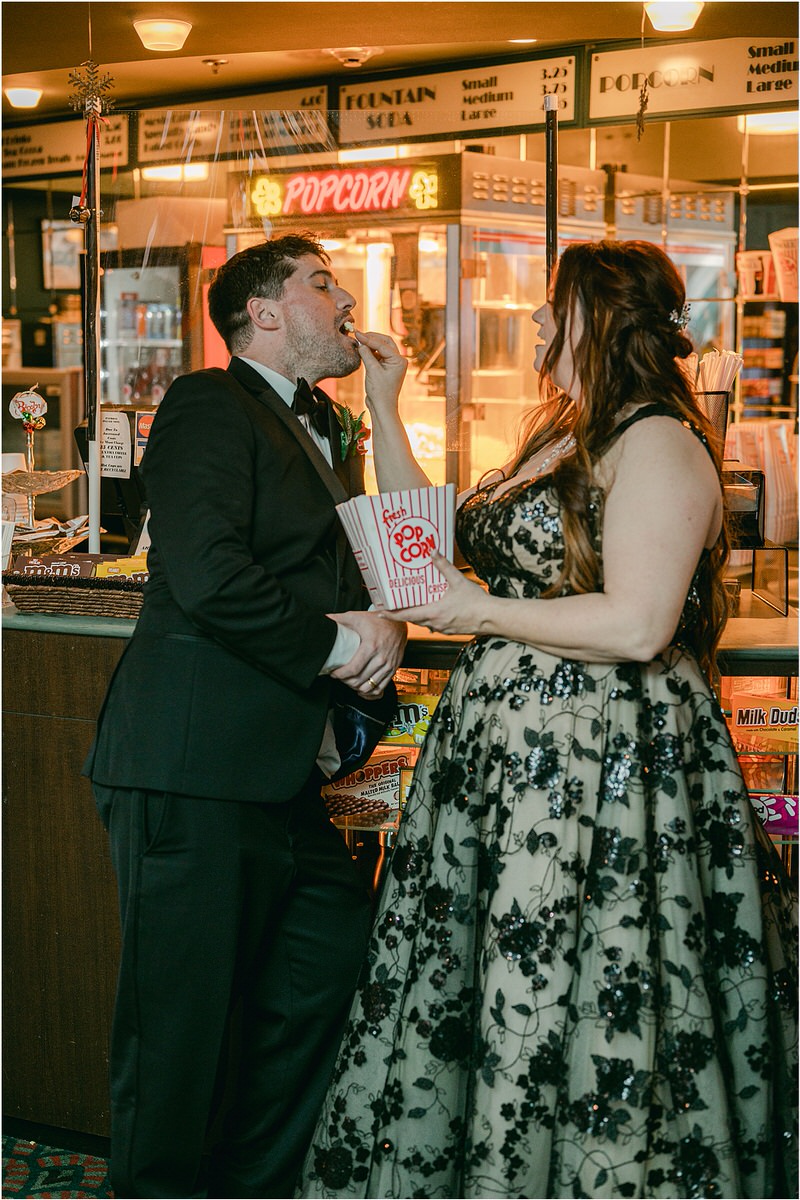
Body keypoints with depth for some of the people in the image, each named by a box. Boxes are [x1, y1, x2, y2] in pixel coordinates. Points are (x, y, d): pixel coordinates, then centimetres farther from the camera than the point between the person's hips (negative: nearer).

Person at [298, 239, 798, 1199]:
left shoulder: (657, 444, -13)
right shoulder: (556, 442, 16)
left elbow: (637, 625, -23)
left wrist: (481, 613, -15)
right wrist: (384, 410, 18)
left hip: (600, 760, -10)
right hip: (506, 746, 10)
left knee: (566, 1000, 0)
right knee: (458, 987, 15)